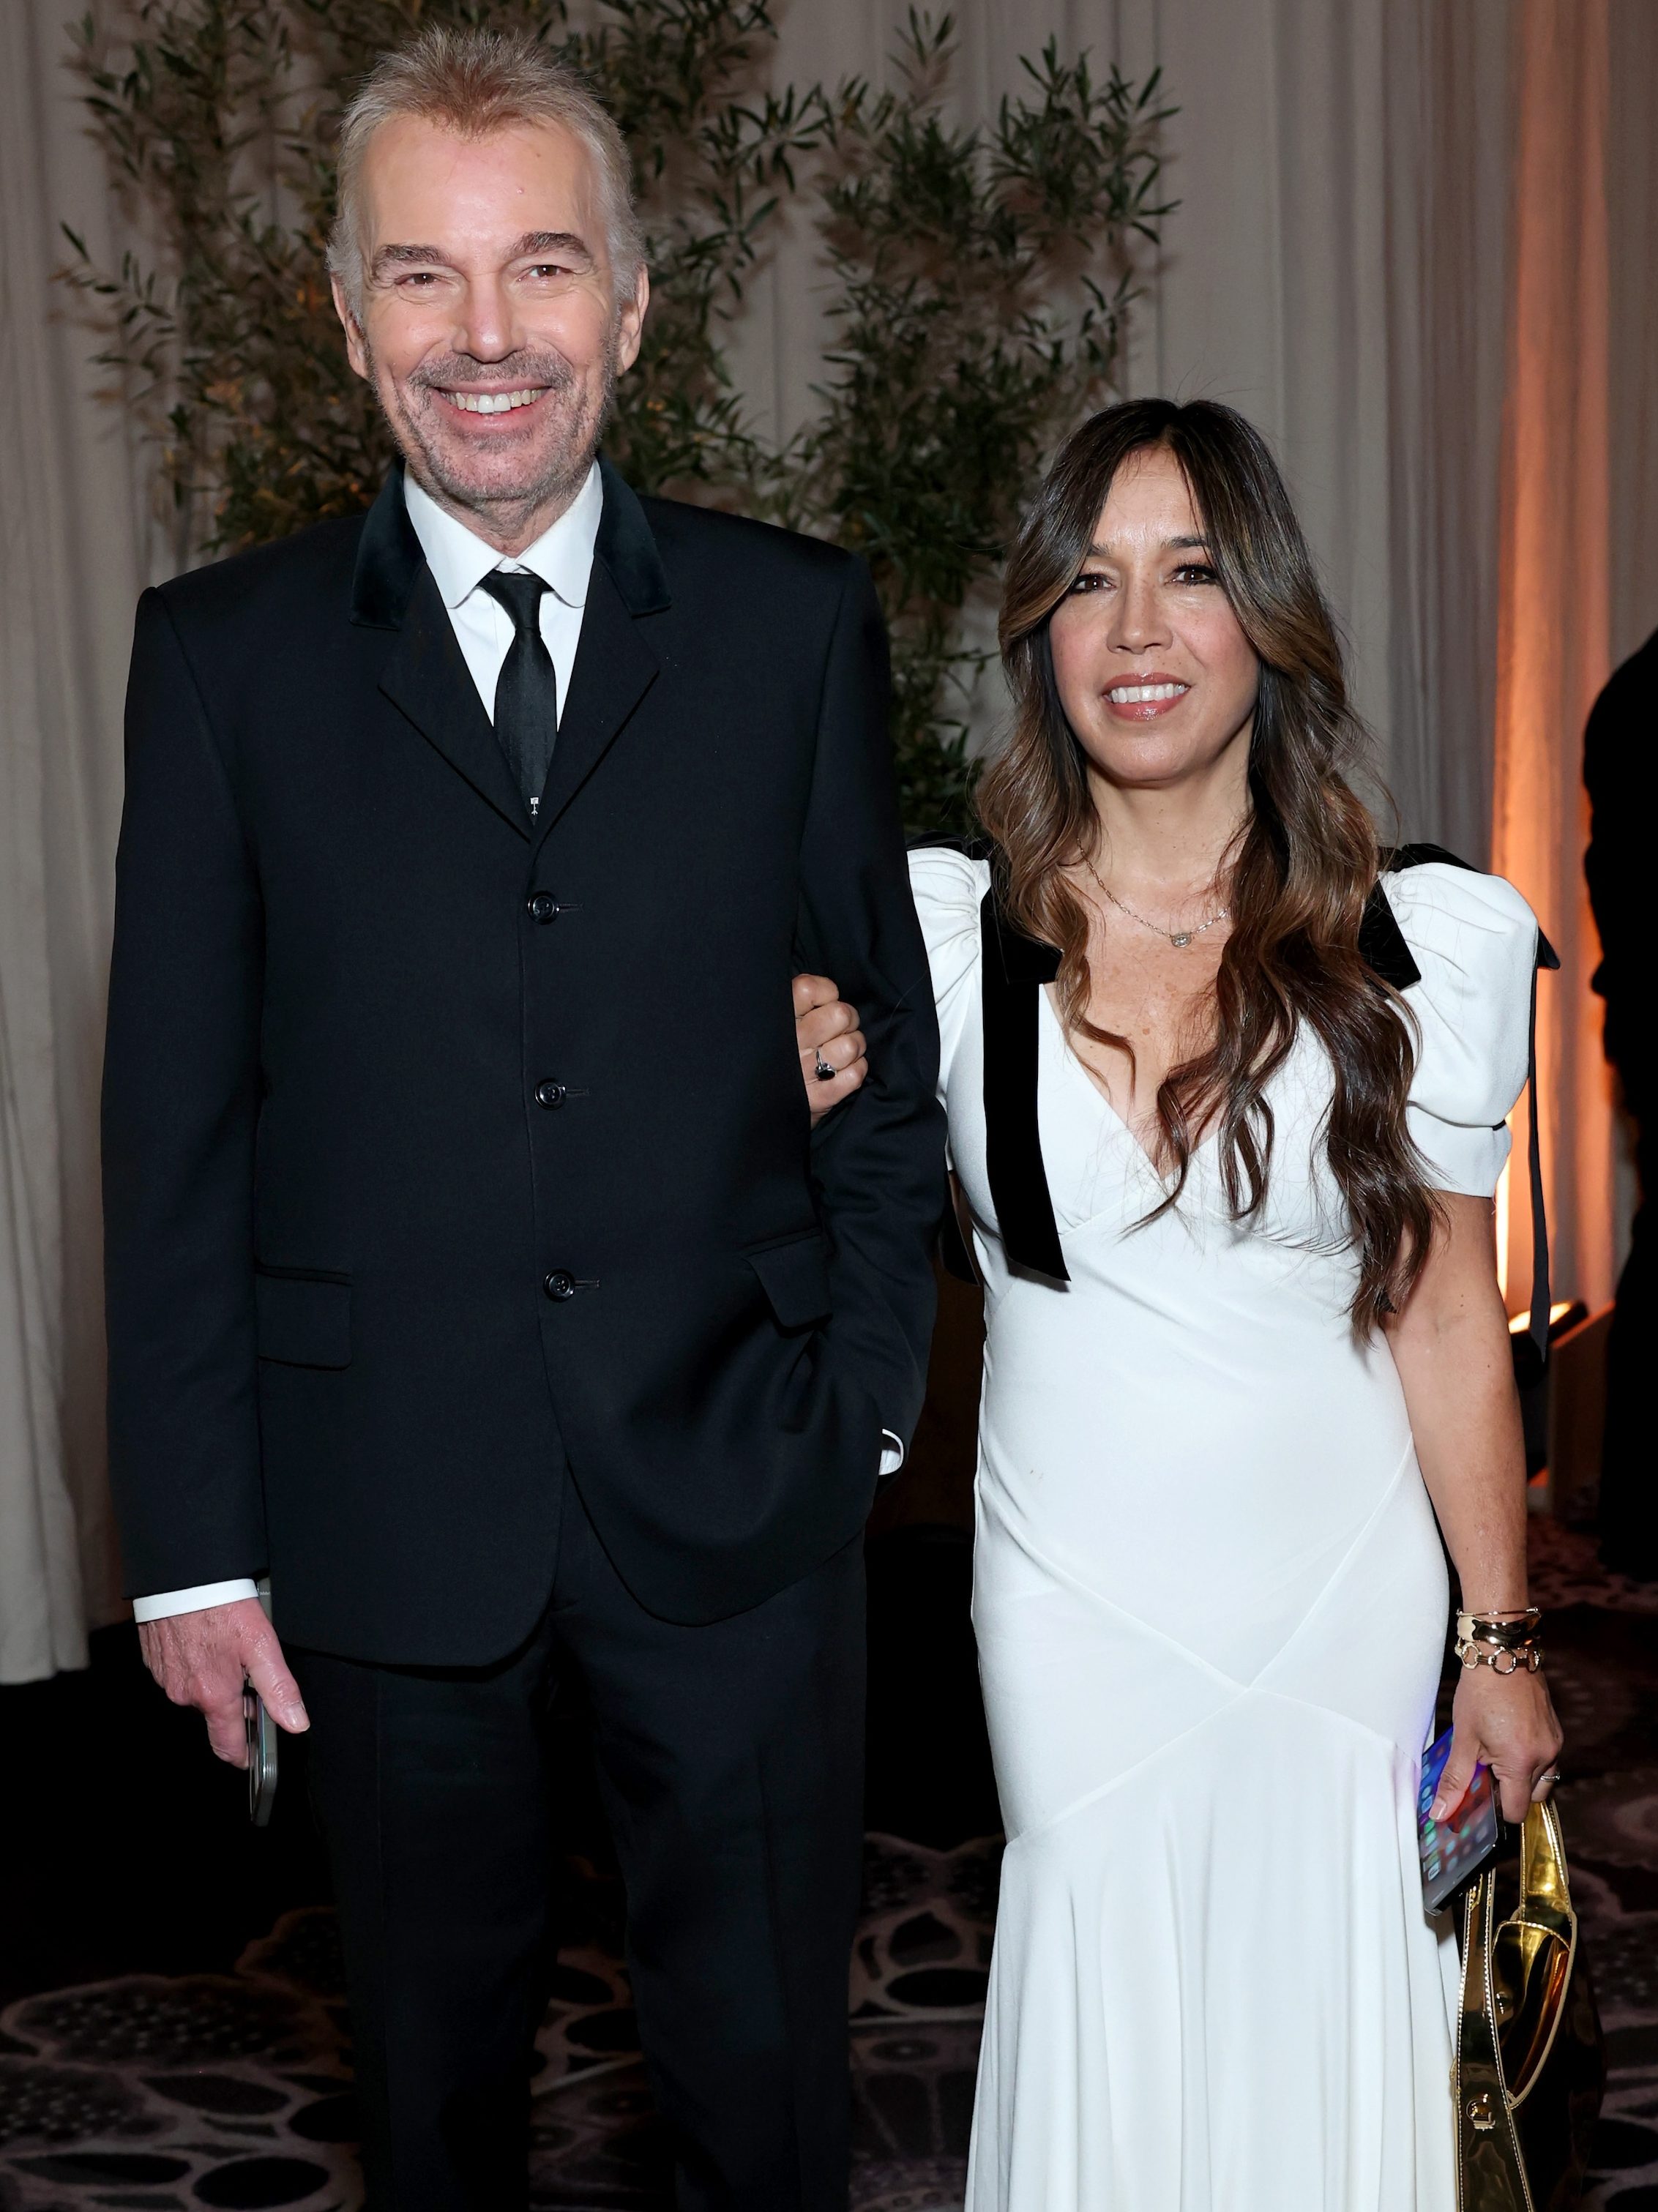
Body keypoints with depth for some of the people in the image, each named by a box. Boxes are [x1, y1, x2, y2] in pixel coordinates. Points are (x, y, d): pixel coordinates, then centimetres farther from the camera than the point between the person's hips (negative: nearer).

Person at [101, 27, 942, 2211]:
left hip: (738, 1494, 0)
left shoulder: (800, 625, 0)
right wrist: (193, 1541, -3)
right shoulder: (224, 654, -1)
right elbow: (175, 1124, -2)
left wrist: (868, 1392, 0)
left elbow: (887, 1027, 5)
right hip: (385, 1512, 0)